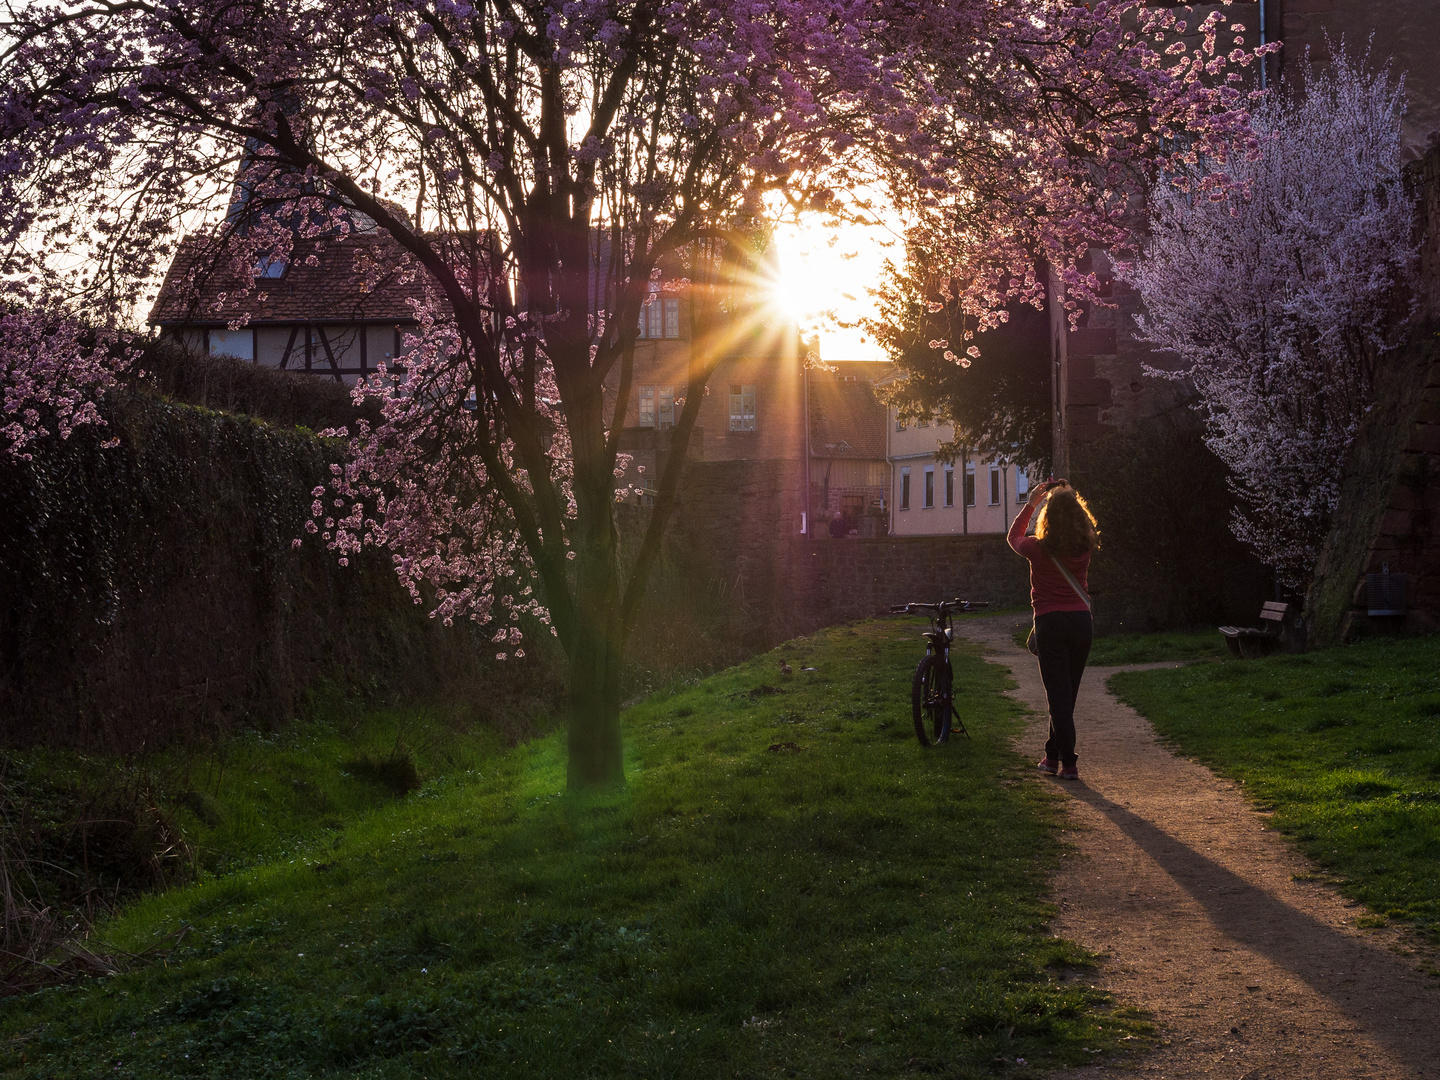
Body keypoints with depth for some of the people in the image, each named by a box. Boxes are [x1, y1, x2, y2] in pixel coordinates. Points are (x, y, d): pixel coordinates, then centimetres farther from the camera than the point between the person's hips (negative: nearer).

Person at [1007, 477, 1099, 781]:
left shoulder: (1039, 549, -11)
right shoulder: (1085, 547, -3)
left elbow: (1014, 536, 13)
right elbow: (1079, 523, 22)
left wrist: (1032, 503, 17)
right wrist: (1062, 494, 21)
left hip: (1051, 624, -4)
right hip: (1082, 622, 4)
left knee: (1059, 696, -2)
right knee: (1067, 695, 15)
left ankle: (1068, 764, -8)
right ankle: (1053, 754, 27)